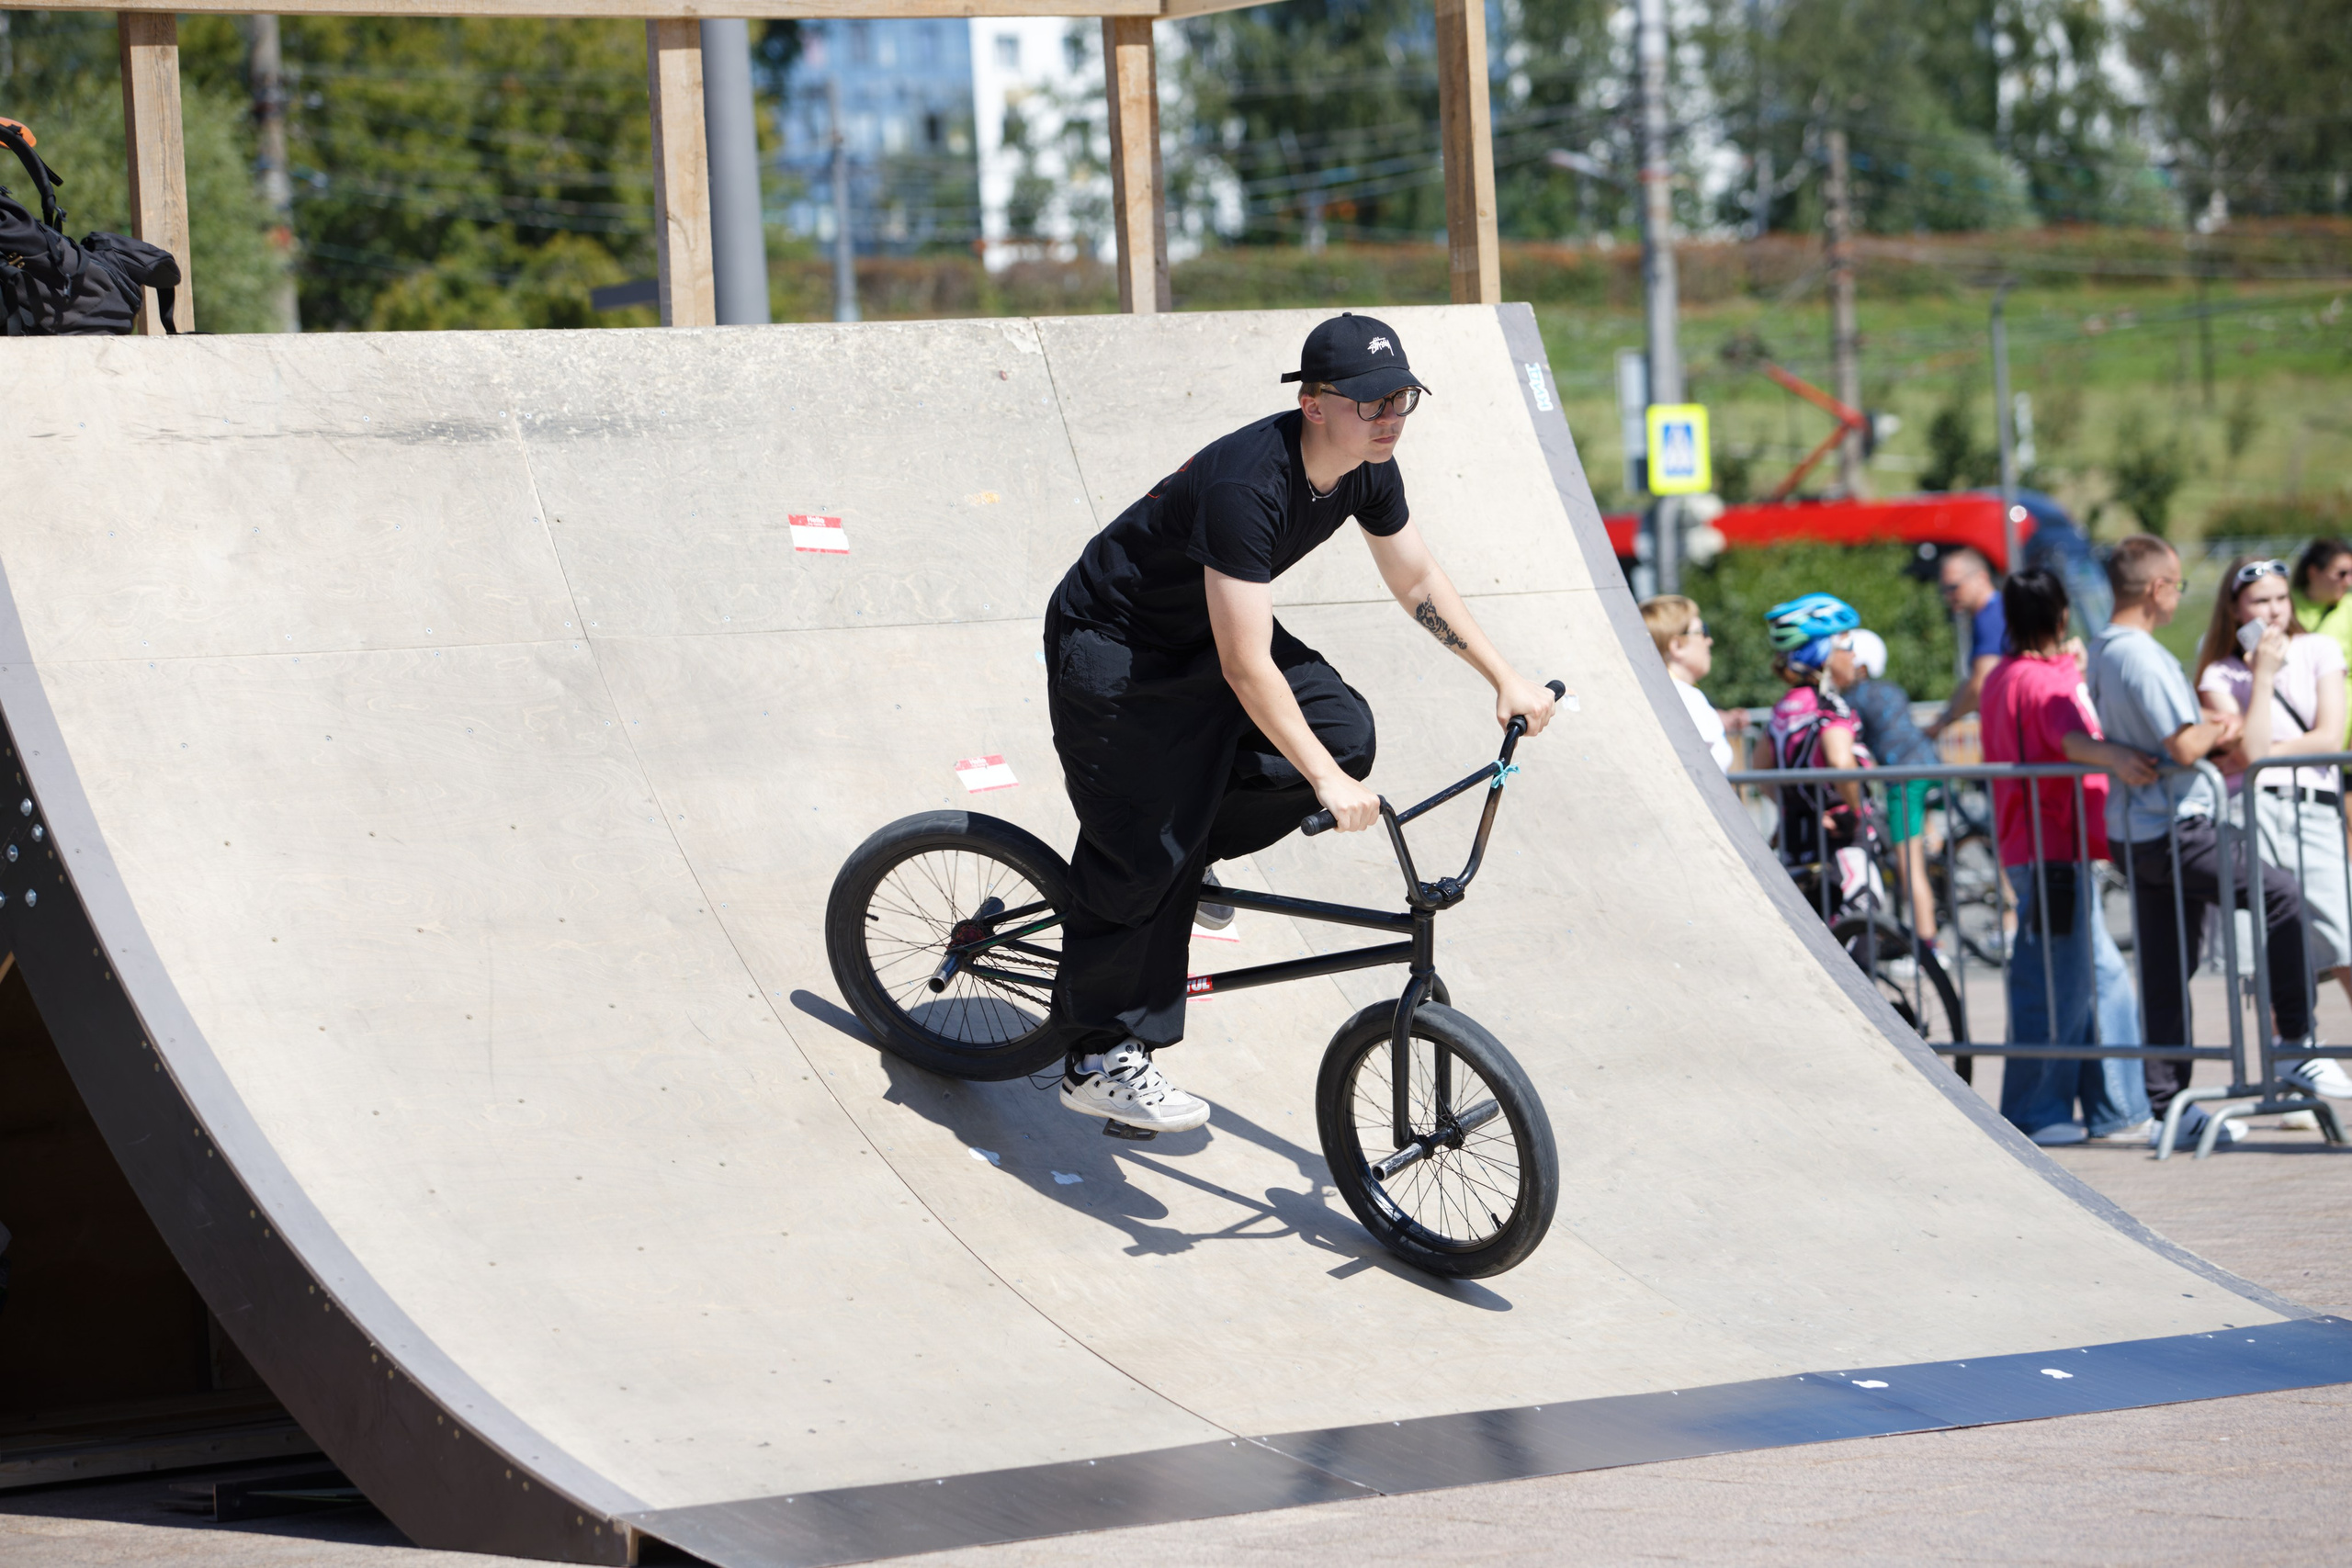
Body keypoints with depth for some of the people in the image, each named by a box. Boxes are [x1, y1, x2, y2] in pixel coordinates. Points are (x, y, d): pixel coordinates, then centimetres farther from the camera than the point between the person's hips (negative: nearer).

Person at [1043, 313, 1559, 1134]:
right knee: (1141, 856, -8)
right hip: (1114, 648, -8)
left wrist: (1504, 676, 3)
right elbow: (1245, 667, -37)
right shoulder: (1248, 485, -36)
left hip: (1199, 633, 8)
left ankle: (1190, 851, 11)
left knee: (1343, 732, -11)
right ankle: (1100, 1061, 5)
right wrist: (1326, 782, -40)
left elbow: (1417, 581, 8)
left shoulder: (1366, 471, -11)